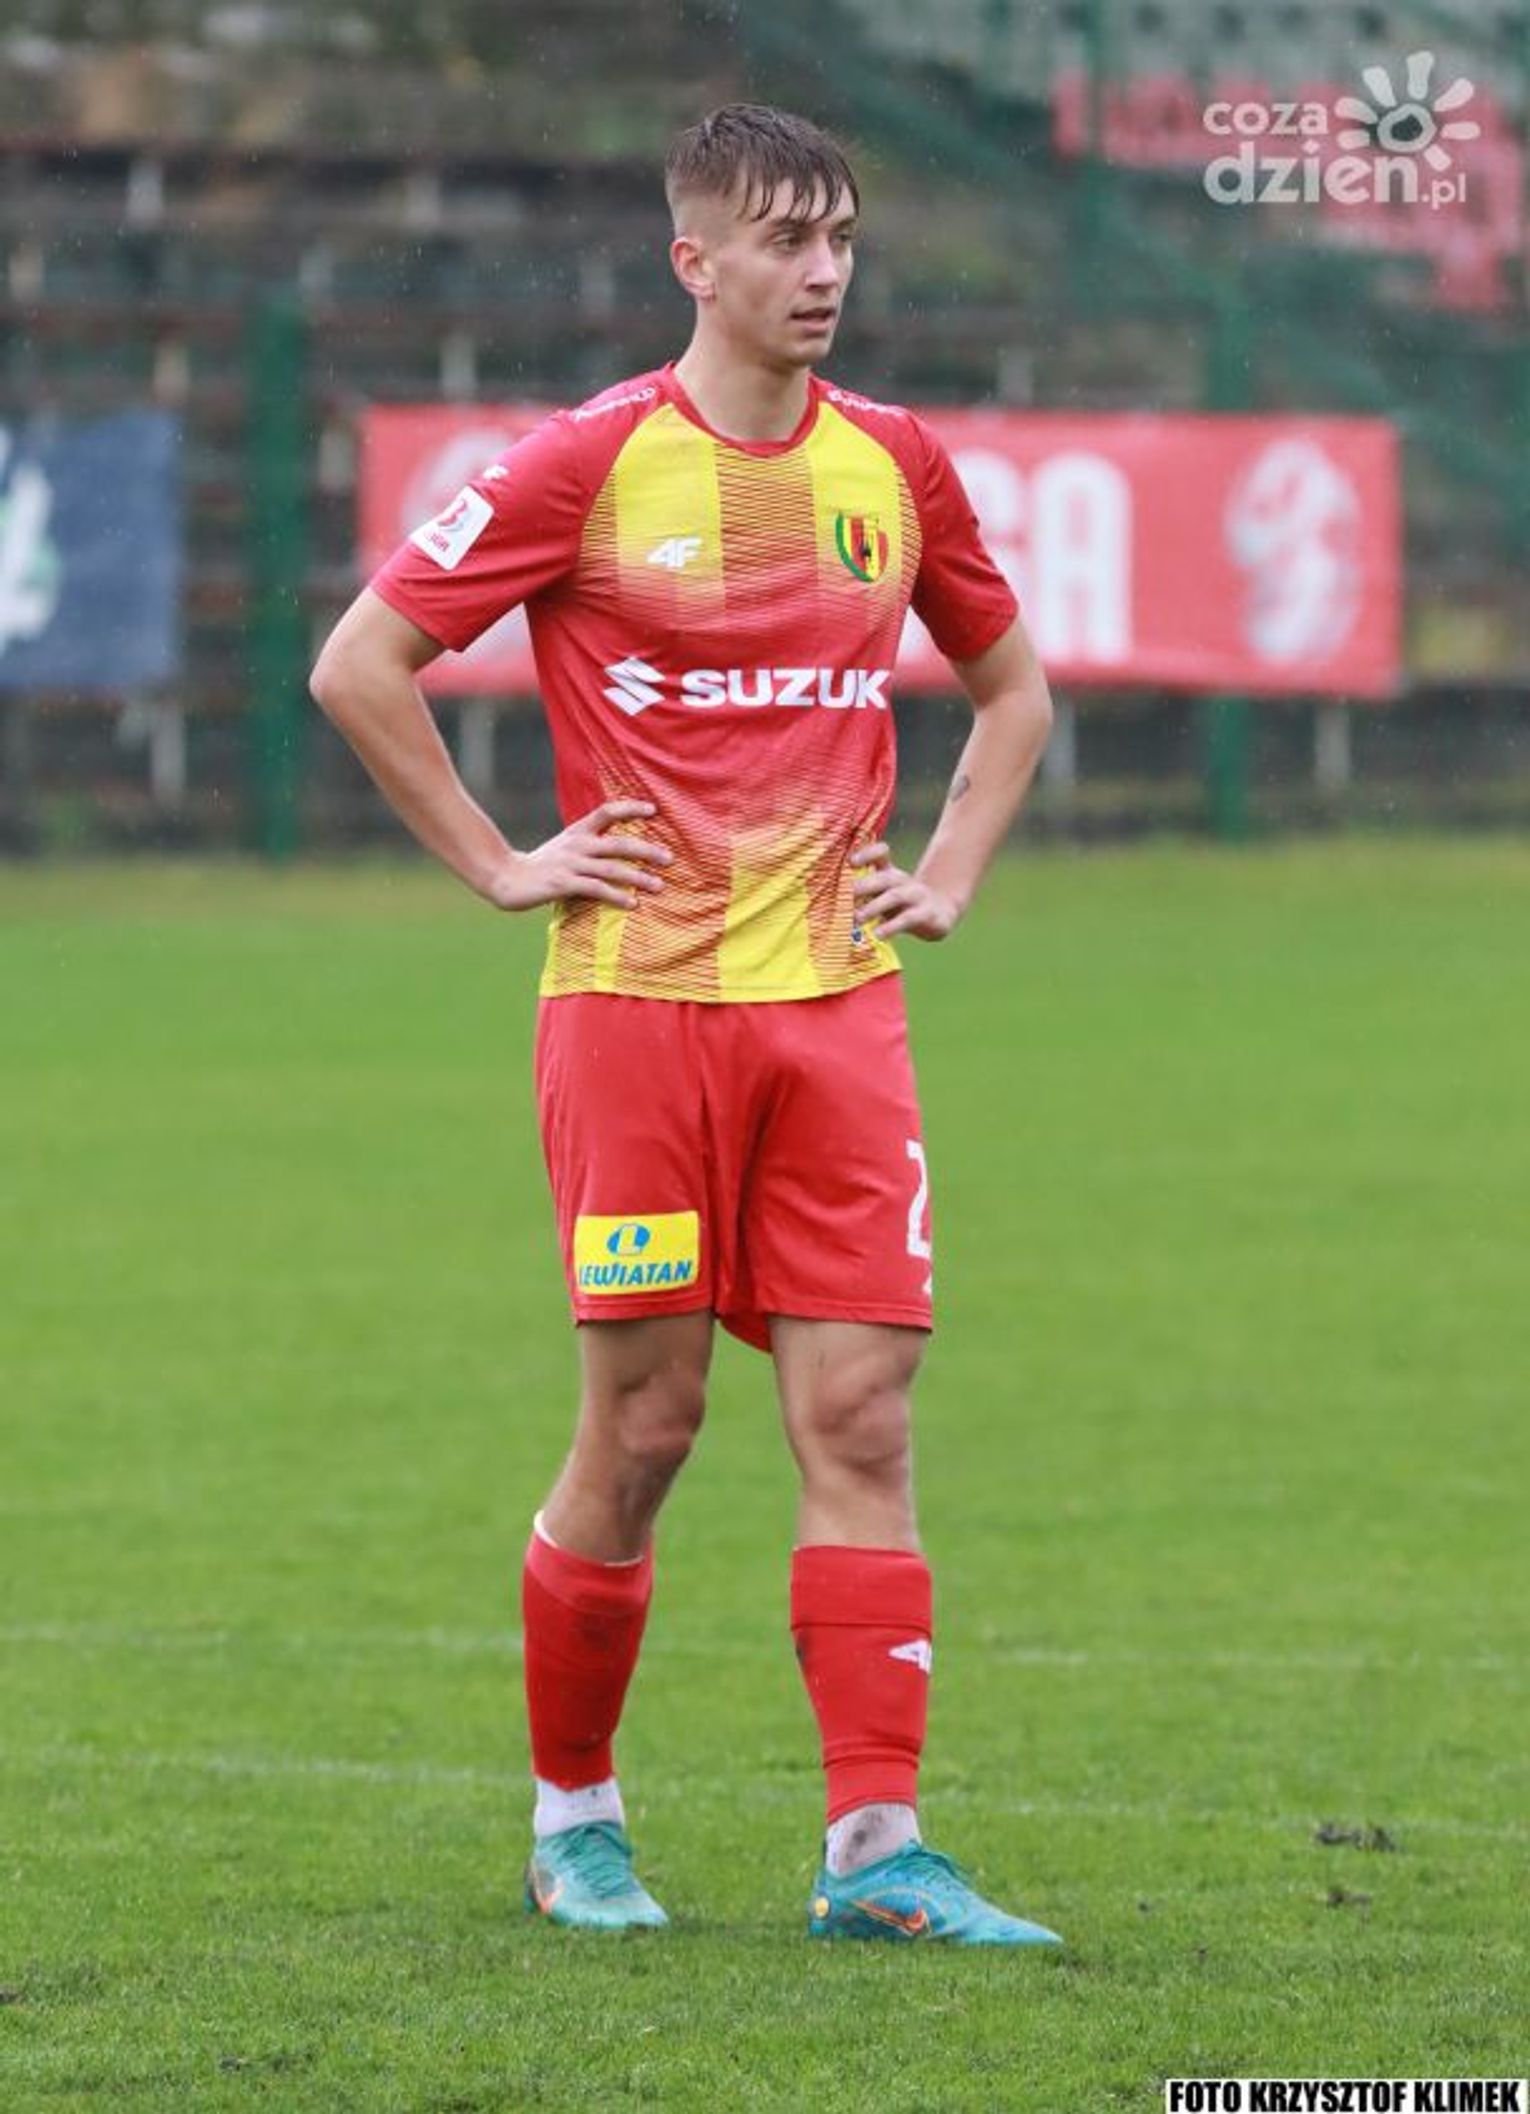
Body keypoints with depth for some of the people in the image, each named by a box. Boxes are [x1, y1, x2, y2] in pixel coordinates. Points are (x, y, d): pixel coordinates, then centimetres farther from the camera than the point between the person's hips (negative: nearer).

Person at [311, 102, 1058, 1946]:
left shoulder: (897, 465, 9)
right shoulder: (588, 465, -5)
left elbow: (1011, 689, 25)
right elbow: (359, 665, -2)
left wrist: (949, 874, 12)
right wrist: (500, 868, -3)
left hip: (836, 1003, 4)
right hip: (639, 998, -4)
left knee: (859, 1412, -4)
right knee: (641, 1425, 0)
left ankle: (877, 1847, -6)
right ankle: (572, 1821, 17)